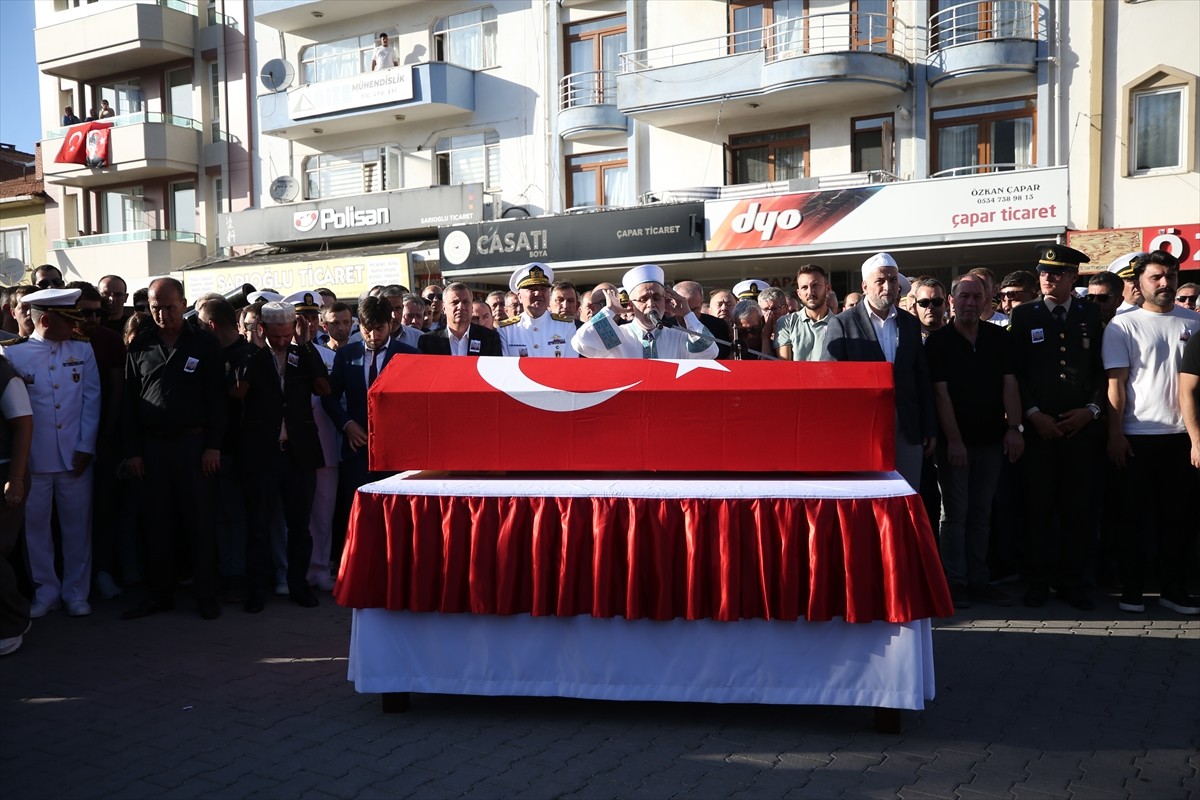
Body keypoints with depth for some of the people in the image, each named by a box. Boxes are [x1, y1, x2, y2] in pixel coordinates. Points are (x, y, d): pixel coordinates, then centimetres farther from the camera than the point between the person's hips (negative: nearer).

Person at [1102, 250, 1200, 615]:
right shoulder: (1123, 324, -1)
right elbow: (1116, 383, -4)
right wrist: (1115, 434, -9)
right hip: (1137, 437, -2)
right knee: (1135, 517, 6)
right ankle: (1131, 590, 16)